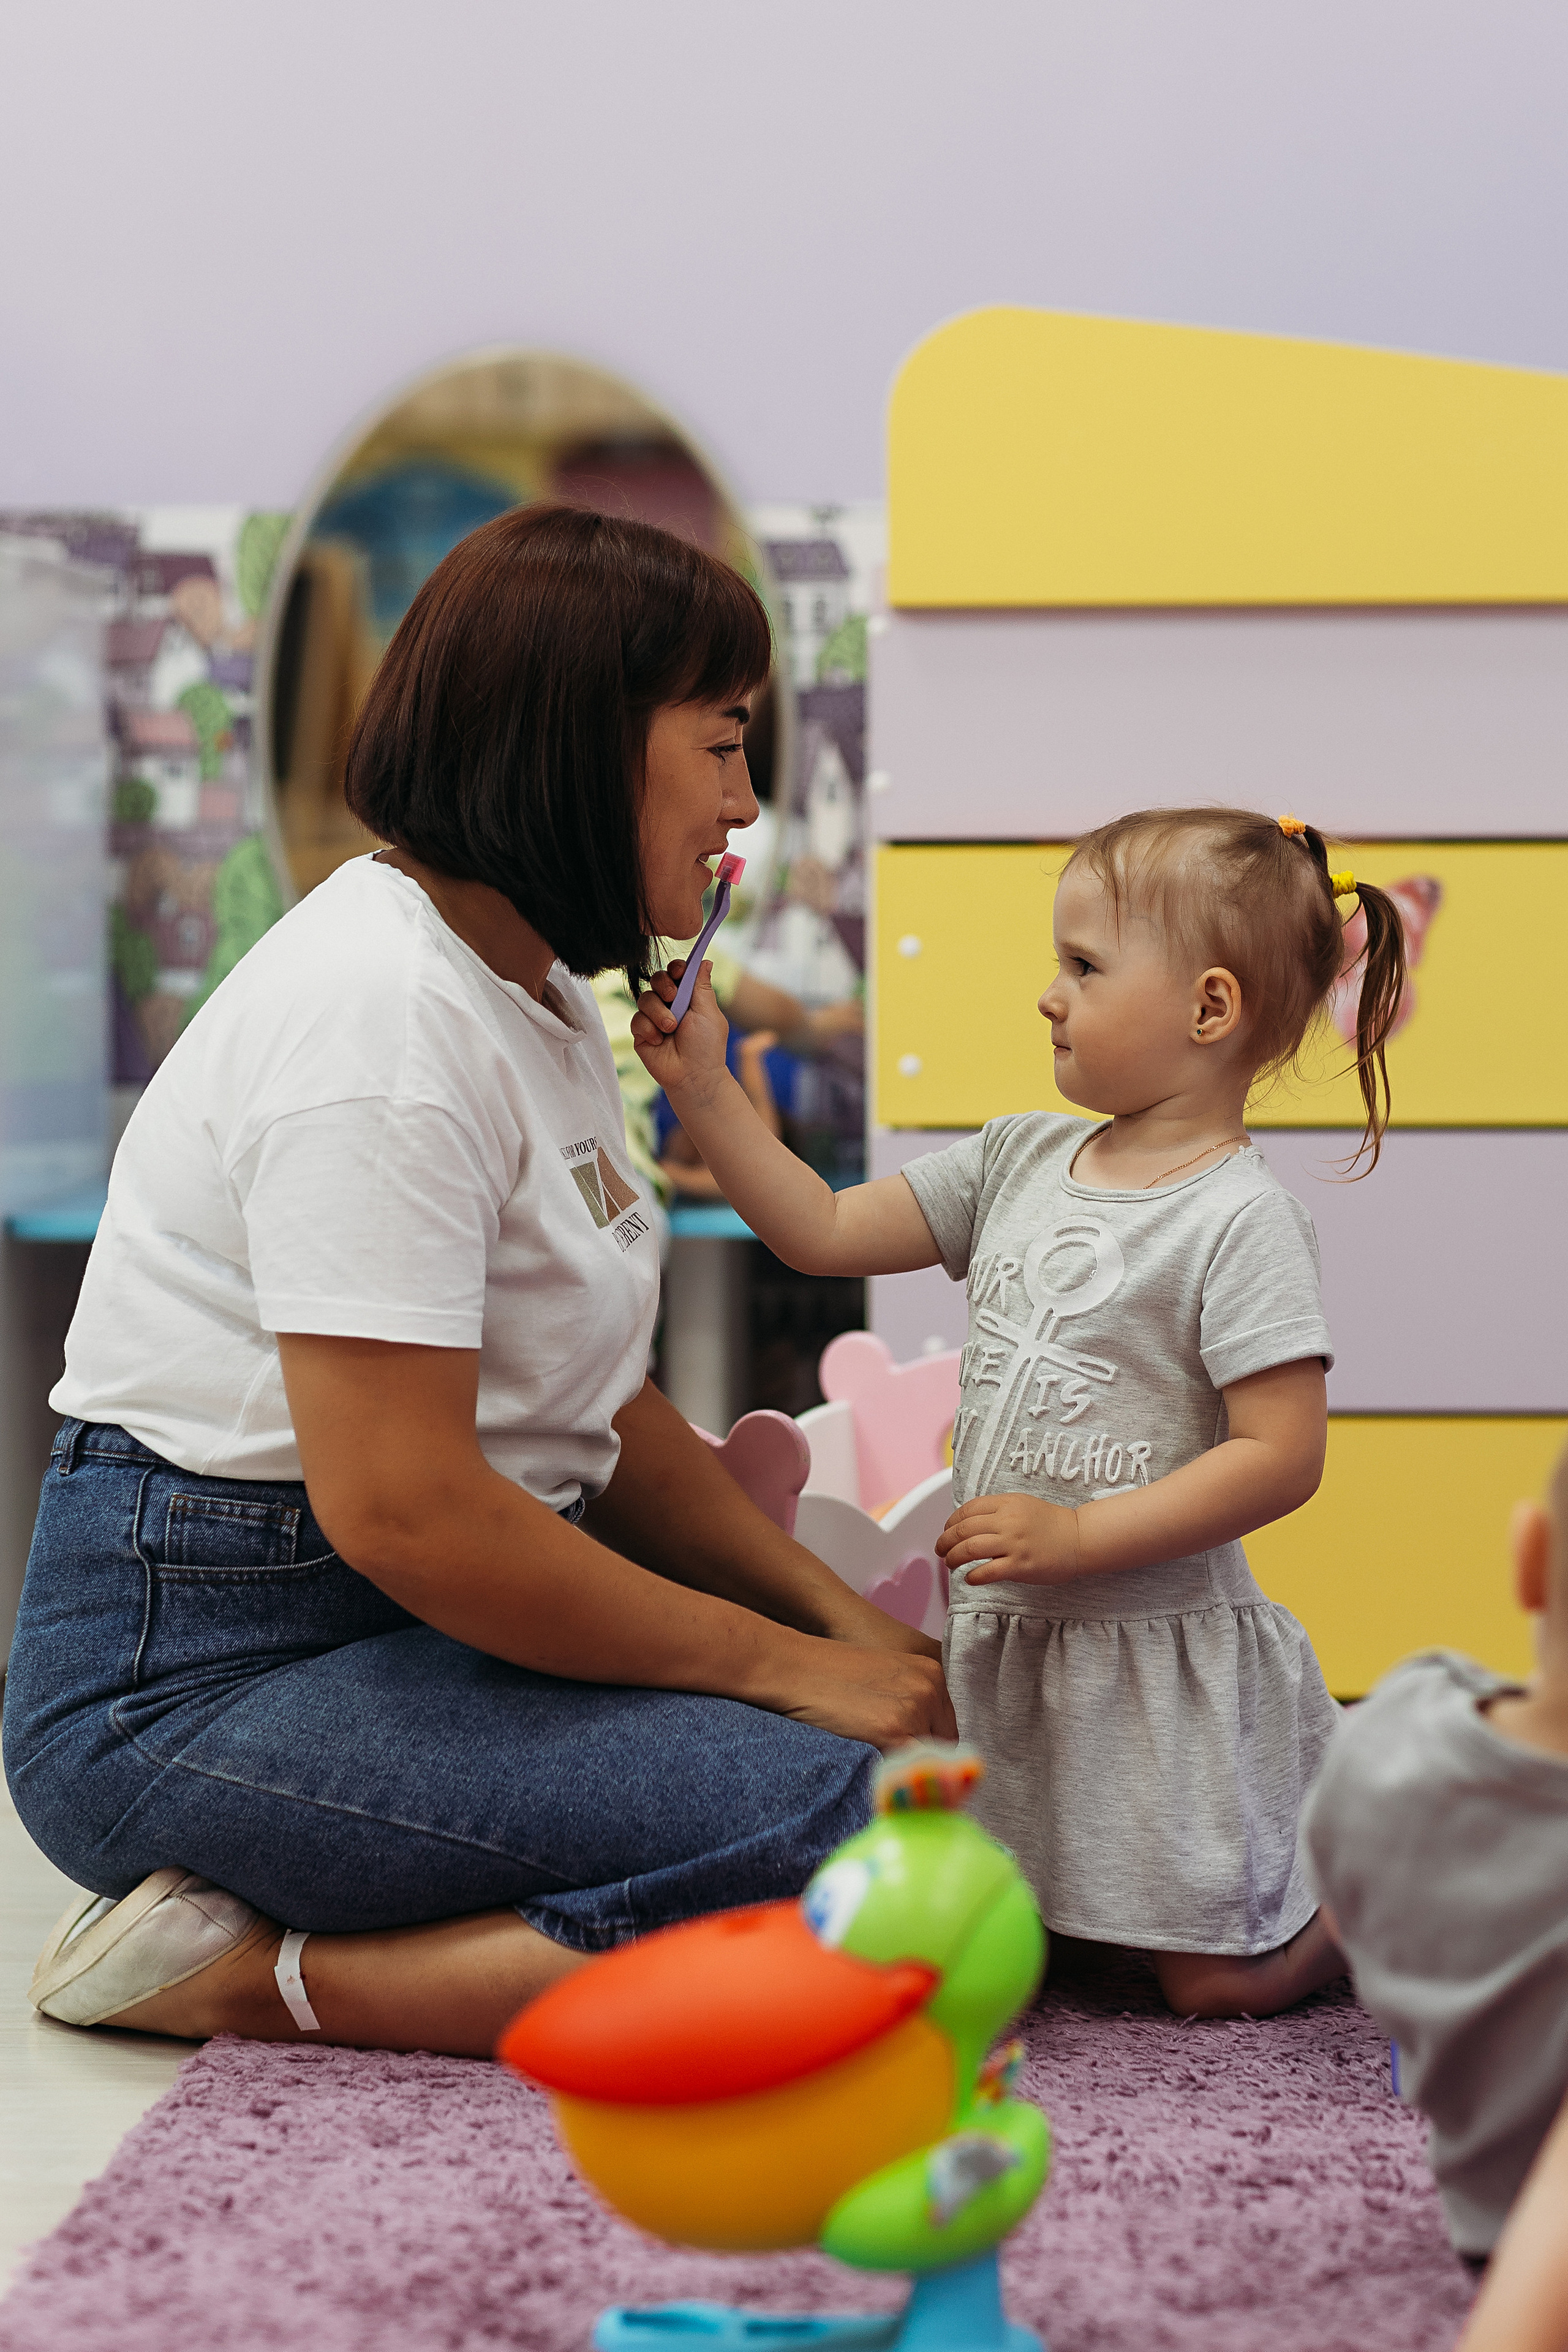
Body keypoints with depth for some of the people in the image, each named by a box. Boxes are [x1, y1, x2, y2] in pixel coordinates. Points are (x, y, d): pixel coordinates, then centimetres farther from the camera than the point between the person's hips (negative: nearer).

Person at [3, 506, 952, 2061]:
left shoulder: (539, 994, 14)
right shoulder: (384, 1016, -18)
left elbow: (597, 1409, 17)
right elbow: (400, 1503, -24)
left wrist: (835, 1616, 3)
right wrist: (783, 1665, -15)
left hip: (435, 1612, 10)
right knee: (849, 1832, -23)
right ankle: (248, 1976, -13)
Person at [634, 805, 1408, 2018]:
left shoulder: (1242, 1220, -17)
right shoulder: (1020, 1160, 4)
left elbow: (1285, 1455, -21)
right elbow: (825, 1231, 5)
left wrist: (1074, 1535, -23)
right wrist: (704, 1089, -3)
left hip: (1158, 1651, -7)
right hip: (1010, 1645, 7)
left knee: (1214, 1980, 0)